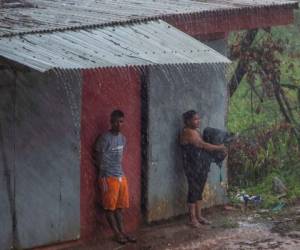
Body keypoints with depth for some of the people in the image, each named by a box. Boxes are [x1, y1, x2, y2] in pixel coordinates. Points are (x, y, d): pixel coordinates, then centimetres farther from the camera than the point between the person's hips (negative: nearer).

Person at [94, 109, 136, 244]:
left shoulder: (122, 138, 9)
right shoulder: (104, 138, -14)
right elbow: (99, 160, -12)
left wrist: (120, 173, 17)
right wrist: (103, 179, -14)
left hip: (121, 176, 7)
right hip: (109, 178, -7)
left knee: (120, 206, 10)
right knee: (110, 207, -1)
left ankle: (122, 231, 14)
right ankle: (117, 233, 4)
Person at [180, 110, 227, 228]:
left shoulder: (195, 131, 16)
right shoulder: (188, 132, -15)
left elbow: (203, 146, 17)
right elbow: (203, 145, -19)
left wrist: (219, 148, 3)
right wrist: (219, 148, -11)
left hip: (202, 166, 9)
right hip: (193, 167, -9)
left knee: (199, 190, 12)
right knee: (193, 190, -5)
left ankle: (199, 216, 18)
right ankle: (192, 218, 0)